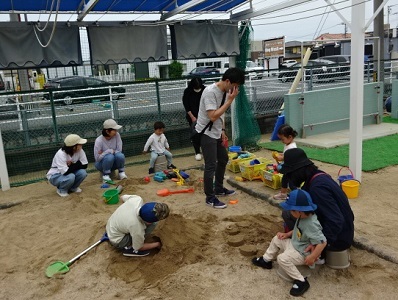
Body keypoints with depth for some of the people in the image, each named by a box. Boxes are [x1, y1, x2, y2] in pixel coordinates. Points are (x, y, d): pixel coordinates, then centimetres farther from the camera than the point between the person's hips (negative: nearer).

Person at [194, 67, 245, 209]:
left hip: (216, 132, 9)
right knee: (211, 165, -5)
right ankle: (210, 197, 8)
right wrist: (230, 101, -27)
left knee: (223, 159, 20)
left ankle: (218, 188, 36)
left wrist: (222, 131, 12)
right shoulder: (210, 92, -24)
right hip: (206, 133, -9)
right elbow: (213, 116, -30)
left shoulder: (225, 91, 3)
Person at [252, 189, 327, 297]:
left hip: (302, 253, -9)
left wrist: (312, 257, -32)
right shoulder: (303, 217, -7)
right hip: (294, 244, 10)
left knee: (282, 259, -24)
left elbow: (322, 242, -34)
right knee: (277, 239, 13)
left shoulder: (311, 224, -35)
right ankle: (266, 260, 32)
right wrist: (287, 234, 3)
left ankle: (301, 281, -13)